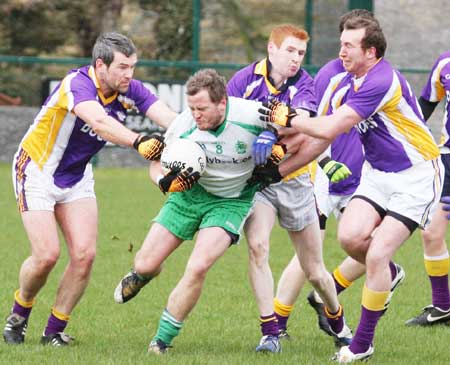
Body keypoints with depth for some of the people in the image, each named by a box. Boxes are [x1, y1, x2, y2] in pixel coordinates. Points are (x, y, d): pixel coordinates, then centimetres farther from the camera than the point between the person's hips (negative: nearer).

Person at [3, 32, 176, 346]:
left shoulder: (130, 91, -12)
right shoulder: (78, 84, -31)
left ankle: (54, 331, 7)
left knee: (84, 253, -8)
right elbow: (99, 122, -51)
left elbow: (170, 118, -24)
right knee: (47, 254, -12)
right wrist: (138, 141, -66)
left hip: (77, 177, 6)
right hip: (37, 169, -6)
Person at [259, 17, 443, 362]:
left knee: (376, 255, -14)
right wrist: (278, 169, 8)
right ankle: (385, 275, 18)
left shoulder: (382, 82, -25)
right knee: (350, 235, -16)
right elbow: (321, 139, 14)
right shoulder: (346, 86, 4)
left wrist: (287, 117, -13)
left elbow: (329, 128, -26)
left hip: (416, 175, -8)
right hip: (378, 173, 8)